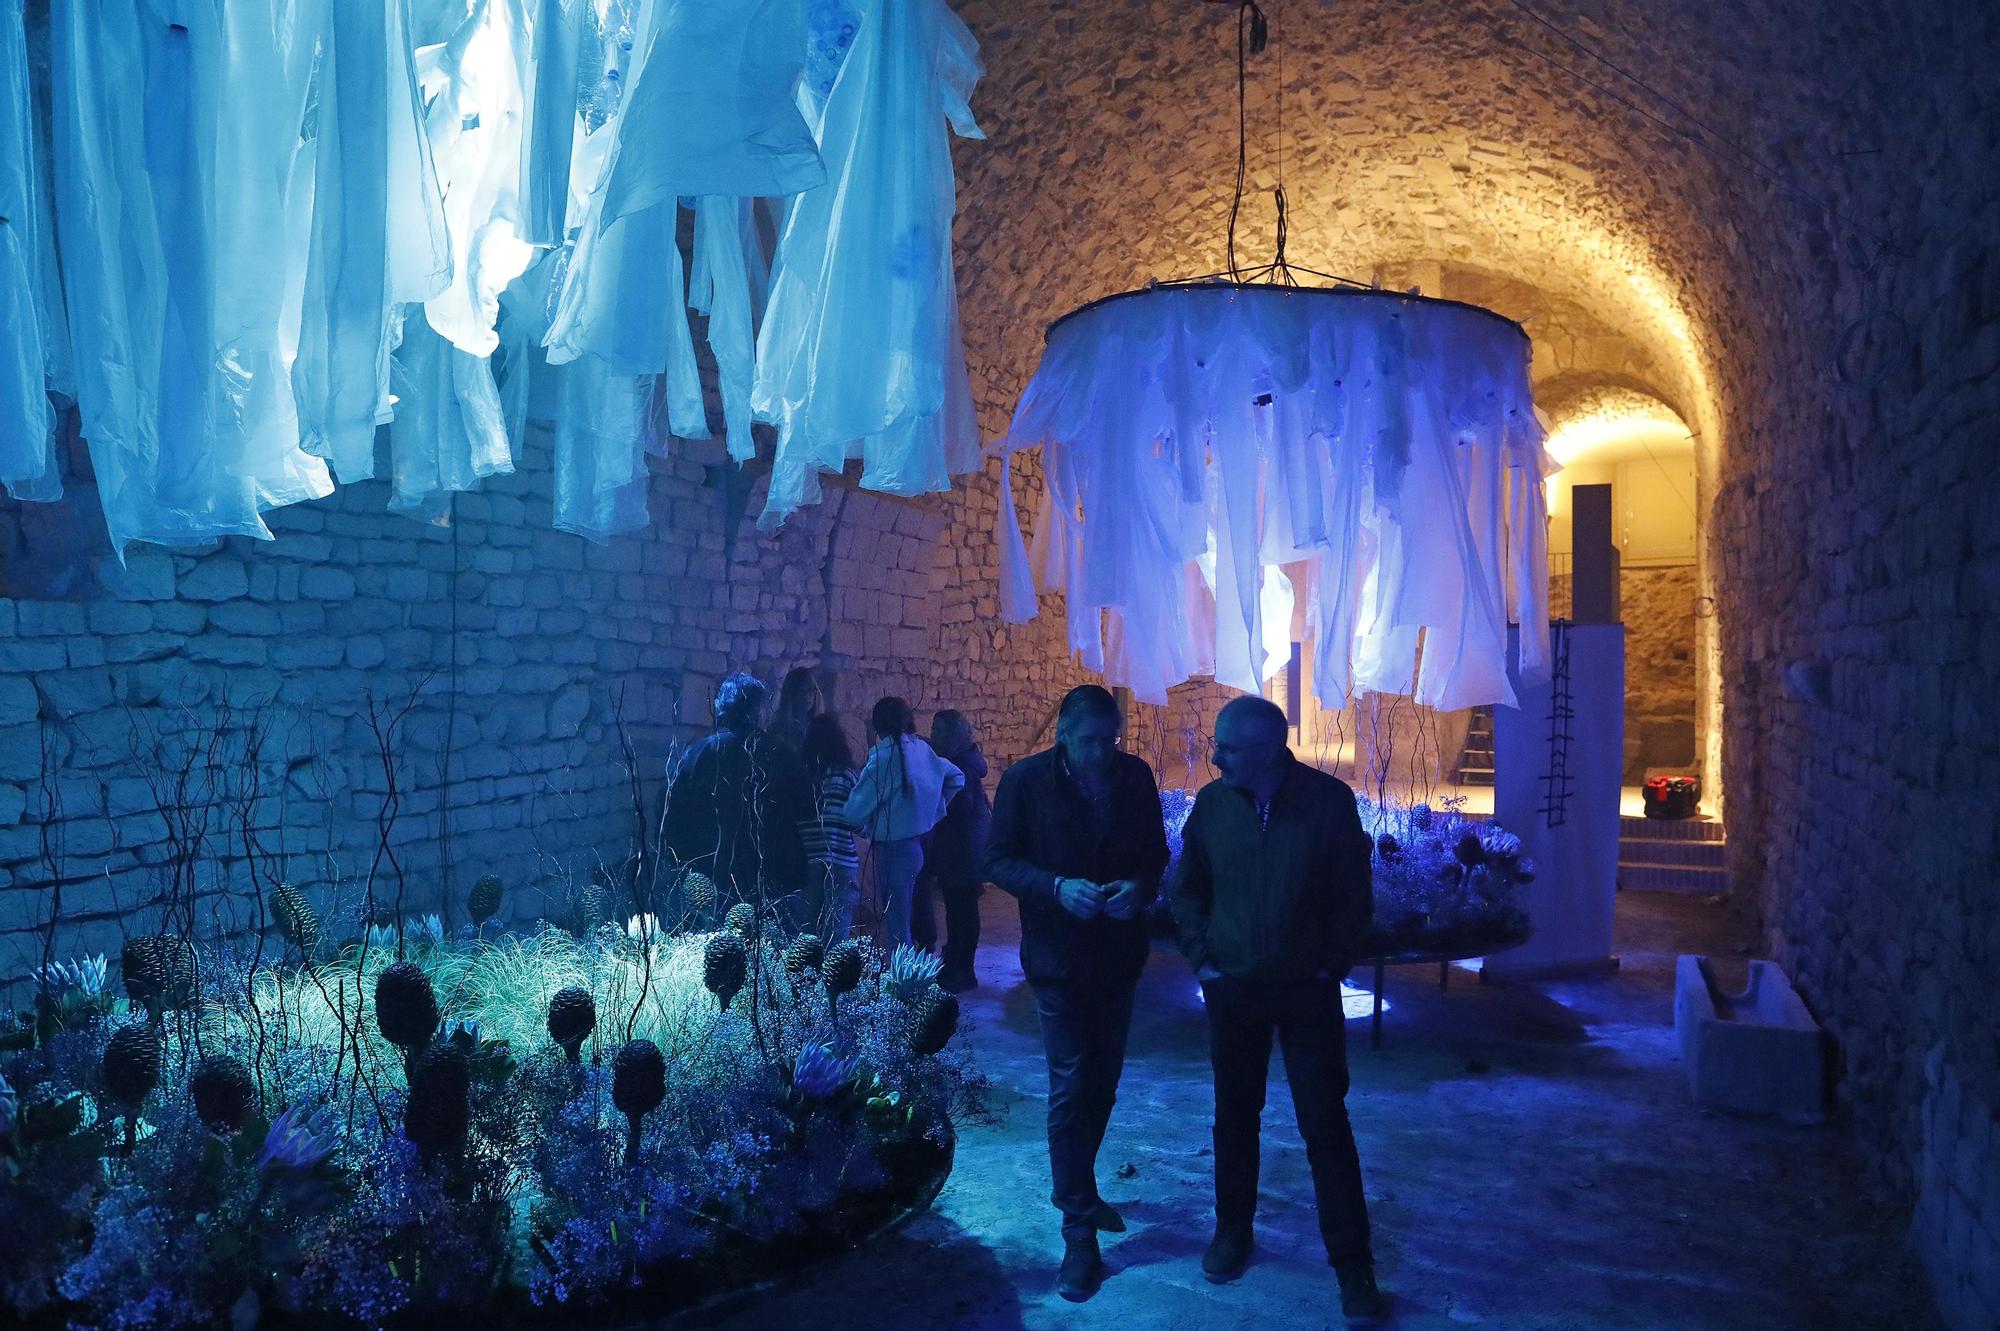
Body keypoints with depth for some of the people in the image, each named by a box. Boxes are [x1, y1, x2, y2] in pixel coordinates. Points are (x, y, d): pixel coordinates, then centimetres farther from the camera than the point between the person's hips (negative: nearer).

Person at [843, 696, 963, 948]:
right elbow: (956, 777, 19)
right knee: (903, 921, 21)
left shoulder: (883, 758, -17)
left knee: (895, 929, -3)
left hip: (893, 847, -8)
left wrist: (864, 829, 4)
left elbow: (854, 812, -16)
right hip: (920, 841, 8)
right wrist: (932, 806, 20)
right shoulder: (921, 749, 3)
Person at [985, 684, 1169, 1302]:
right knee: (1071, 1088, -4)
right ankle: (1079, 1232, 6)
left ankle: (1076, 1189, 38)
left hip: (1119, 953, 4)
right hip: (1058, 956, -4)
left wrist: (1141, 884, -16)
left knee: (1102, 1083, 17)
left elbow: (1155, 851, 6)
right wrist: (1057, 887, -24)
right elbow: (998, 860, -8)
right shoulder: (1026, 780, -12)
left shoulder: (1135, 775, -3)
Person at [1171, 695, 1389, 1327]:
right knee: (1234, 1115, 14)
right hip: (1231, 989, 3)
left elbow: (1355, 896, -5)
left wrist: (1332, 967, -6)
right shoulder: (1212, 802, -6)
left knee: (1326, 1124, 1)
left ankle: (1352, 1262, 12)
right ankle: (1232, 1229, 33)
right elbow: (1188, 888, 6)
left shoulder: (1329, 801, -13)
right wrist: (1200, 958, 0)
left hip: (1307, 990, -2)